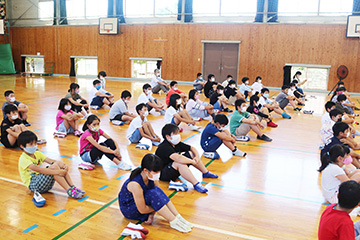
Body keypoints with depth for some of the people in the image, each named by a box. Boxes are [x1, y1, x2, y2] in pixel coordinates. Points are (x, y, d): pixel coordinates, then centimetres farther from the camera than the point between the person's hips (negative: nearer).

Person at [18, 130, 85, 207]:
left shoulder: (37, 153, 11)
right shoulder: (23, 159, -14)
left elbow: (50, 161, -3)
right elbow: (38, 169, -29)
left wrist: (63, 165, -23)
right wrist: (57, 172, -37)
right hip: (32, 184, -7)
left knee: (59, 163, -14)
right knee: (53, 167, -29)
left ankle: (72, 187, -20)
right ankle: (69, 191, -32)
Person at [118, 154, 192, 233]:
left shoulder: (153, 178, -12)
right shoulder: (135, 185, -33)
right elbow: (142, 210, -28)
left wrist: (151, 215, -15)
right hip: (128, 210, -7)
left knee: (157, 191, -22)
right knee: (152, 194, -32)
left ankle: (178, 218, -20)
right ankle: (173, 222, -26)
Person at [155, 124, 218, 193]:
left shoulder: (177, 144, 0)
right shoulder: (164, 147, -27)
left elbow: (192, 148, 8)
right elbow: (178, 158, -42)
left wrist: (197, 156, -12)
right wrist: (192, 161, -30)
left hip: (173, 169, 10)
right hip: (162, 174, -10)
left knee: (191, 153, 6)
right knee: (180, 163, -36)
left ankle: (206, 173, 13)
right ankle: (196, 184, -33)